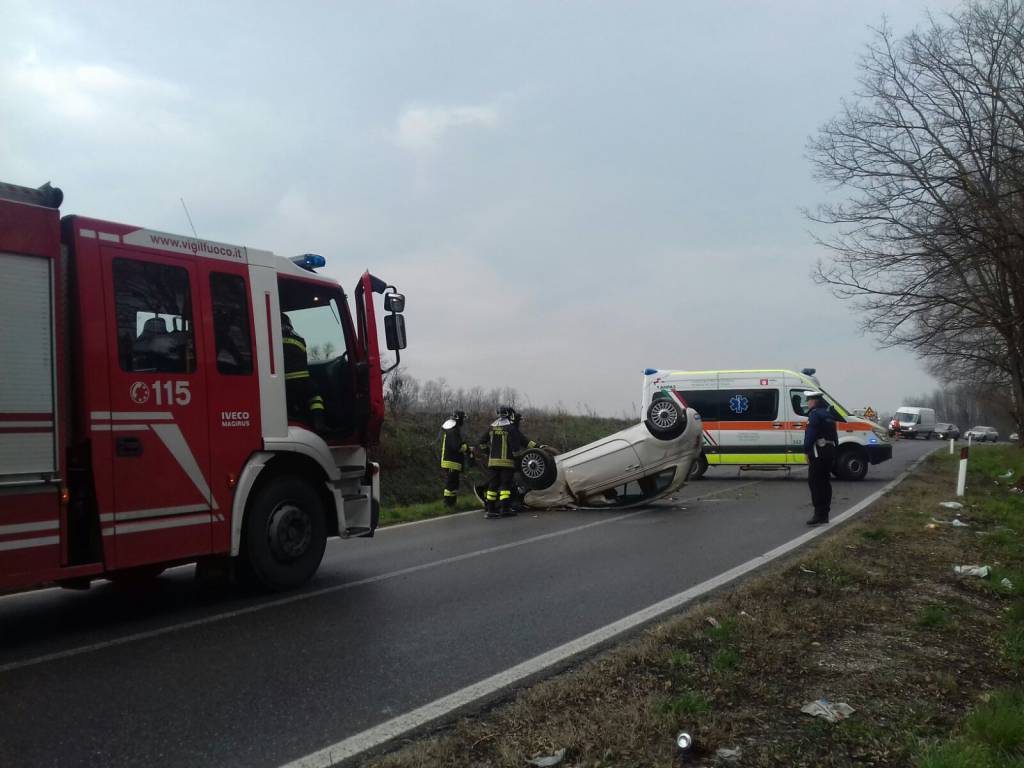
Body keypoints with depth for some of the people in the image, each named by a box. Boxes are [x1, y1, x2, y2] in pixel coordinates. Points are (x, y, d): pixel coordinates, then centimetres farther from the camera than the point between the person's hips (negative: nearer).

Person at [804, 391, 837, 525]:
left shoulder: (815, 415, -10)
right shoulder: (828, 415, 20)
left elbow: (810, 435, -19)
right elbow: (835, 436, 20)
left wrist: (807, 451, -15)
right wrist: (833, 452, 20)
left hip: (819, 452, -10)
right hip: (830, 451, 10)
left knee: (815, 482, -8)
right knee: (825, 482, 12)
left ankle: (819, 514, -13)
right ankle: (824, 515, 16)